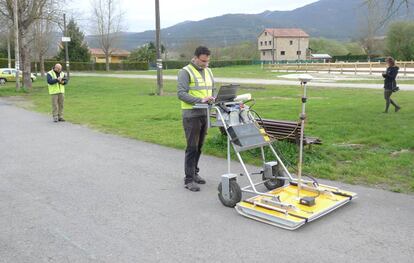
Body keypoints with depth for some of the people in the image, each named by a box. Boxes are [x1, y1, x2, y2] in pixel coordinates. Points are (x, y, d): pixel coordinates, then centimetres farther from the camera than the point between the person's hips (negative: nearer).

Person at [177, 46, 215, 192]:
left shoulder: (208, 71, 14)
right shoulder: (186, 72, -8)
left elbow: (212, 89, 21)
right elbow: (181, 93, -17)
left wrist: (212, 98, -2)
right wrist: (200, 100, -26)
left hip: (205, 113, 7)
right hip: (191, 115, -7)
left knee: (199, 147, 13)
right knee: (192, 147, -6)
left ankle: (194, 173, 27)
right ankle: (189, 179, 0)